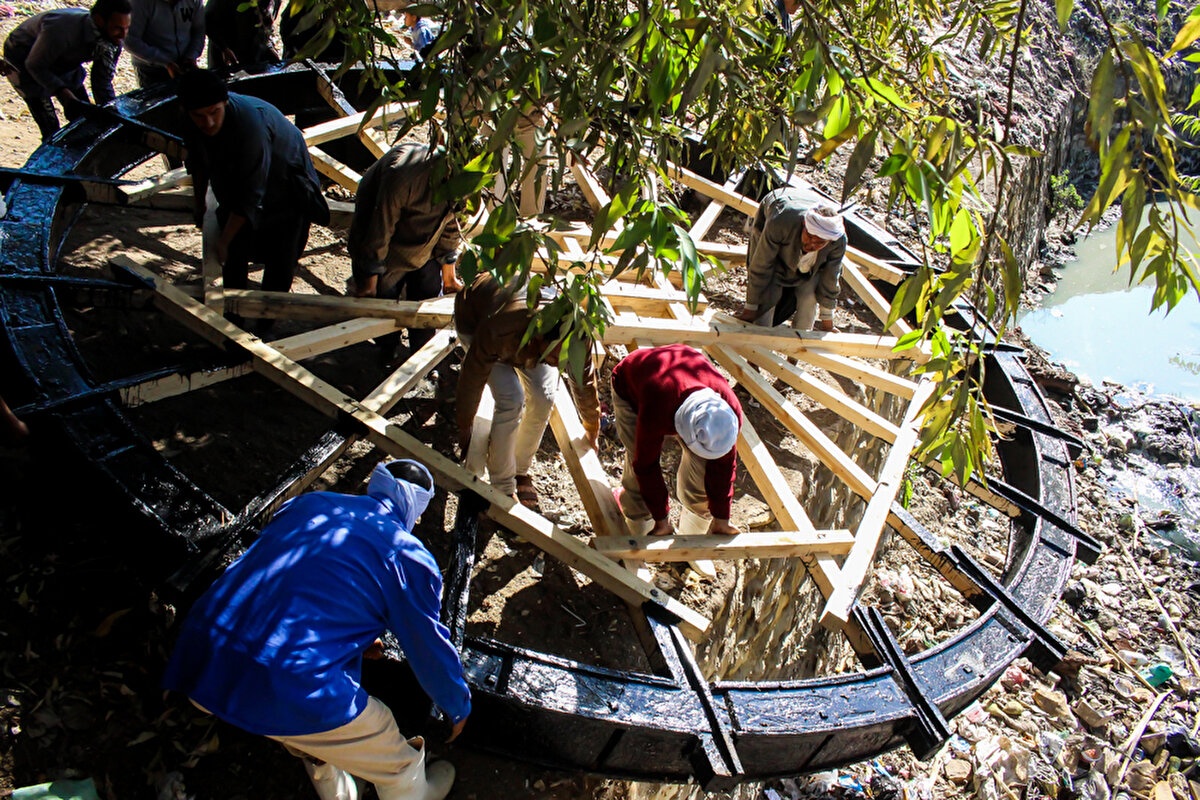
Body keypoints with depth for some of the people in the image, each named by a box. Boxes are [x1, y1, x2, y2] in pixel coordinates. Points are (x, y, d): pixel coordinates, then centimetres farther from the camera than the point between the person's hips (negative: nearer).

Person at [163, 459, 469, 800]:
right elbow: (431, 648, 13)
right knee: (397, 762, 19)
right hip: (289, 691, -7)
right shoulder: (409, 557, 1)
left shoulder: (306, 503, 16)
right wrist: (459, 708, 33)